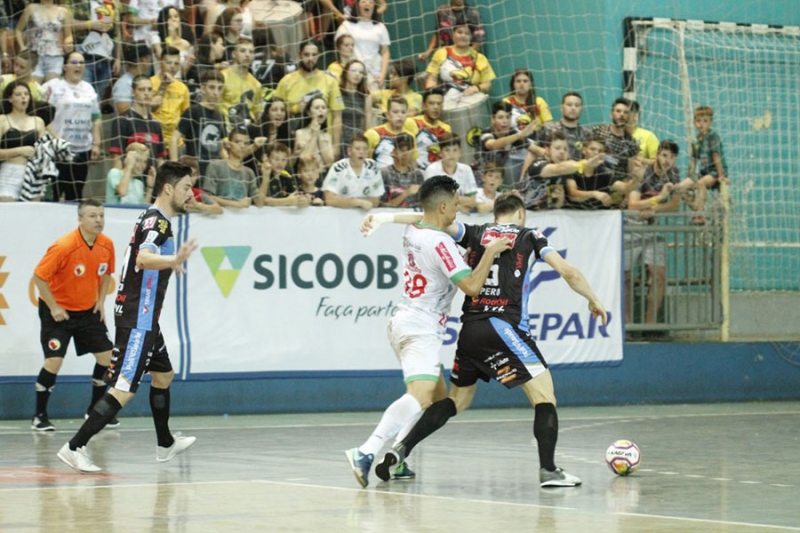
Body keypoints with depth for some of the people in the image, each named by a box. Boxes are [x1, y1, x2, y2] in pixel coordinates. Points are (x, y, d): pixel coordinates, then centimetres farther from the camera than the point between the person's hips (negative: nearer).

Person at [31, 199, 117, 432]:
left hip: (88, 310, 6)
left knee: (107, 356, 2)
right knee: (54, 360, -15)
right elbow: (39, 276, -20)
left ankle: (95, 410, 19)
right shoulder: (64, 247, -26)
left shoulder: (107, 245, -7)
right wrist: (54, 308, -19)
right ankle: (40, 416, 0)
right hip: (58, 310, -6)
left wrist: (101, 301, 3)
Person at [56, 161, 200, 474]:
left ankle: (165, 444, 38)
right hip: (137, 320, -11)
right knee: (123, 390, -15)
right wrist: (174, 260, -56)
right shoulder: (156, 221, -17)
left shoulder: (153, 219, 14)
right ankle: (75, 448, -18)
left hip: (144, 319, 11)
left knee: (163, 375, 24)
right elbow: (144, 257, -38)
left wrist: (169, 264, 51)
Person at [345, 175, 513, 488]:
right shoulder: (440, 243, -18)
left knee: (438, 397, 19)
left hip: (405, 322, 10)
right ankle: (366, 453, -39)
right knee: (420, 397, -25)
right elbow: (472, 287, -19)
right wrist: (490, 252, -11)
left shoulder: (412, 232, 9)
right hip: (421, 330, -10)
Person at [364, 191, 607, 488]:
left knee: (457, 400, 18)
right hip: (504, 327, -4)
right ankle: (548, 470, -13)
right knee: (544, 394, 0)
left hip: (469, 329, 5)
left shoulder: (476, 233, 16)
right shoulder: (530, 237, 10)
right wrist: (593, 300, 21)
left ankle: (400, 451, 8)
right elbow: (569, 273, 5)